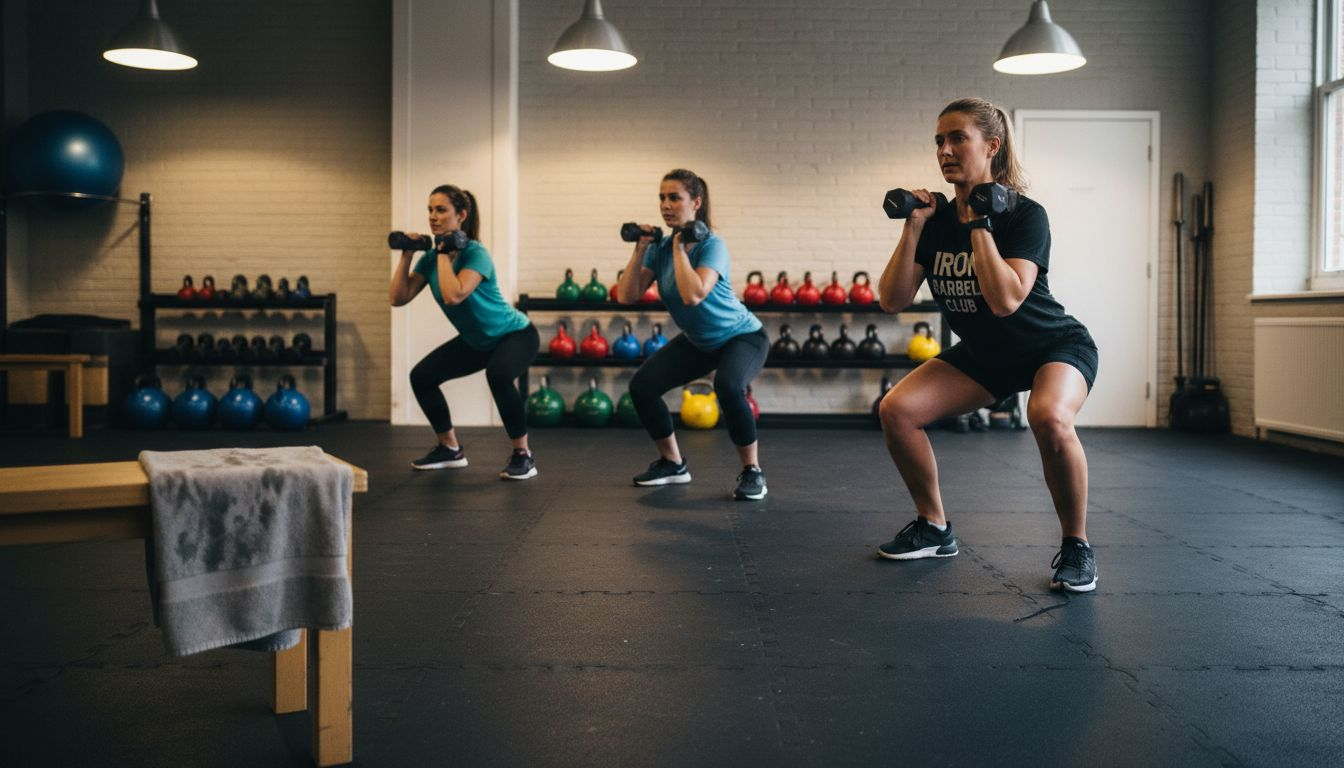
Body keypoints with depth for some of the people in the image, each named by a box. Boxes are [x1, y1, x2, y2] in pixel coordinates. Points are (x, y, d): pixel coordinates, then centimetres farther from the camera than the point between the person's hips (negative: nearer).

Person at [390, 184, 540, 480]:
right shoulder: (430, 257, -6)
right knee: (422, 376, -2)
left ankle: (523, 455, -22)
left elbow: (453, 296, -42)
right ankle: (450, 449, 14)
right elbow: (399, 298, -10)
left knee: (498, 373, -38)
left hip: (515, 334, -8)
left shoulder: (476, 253, -27)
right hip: (476, 341, 8)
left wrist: (444, 254, -31)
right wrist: (406, 255, -14)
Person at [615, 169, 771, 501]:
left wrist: (679, 247, -32)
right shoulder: (660, 247, -8)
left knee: (728, 387, -37)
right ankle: (673, 463, 11)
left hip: (741, 336, -6)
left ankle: (752, 471, -16)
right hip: (697, 341, 6)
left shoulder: (712, 245, -26)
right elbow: (626, 296, -14)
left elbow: (693, 295, -42)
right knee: (642, 385, -10)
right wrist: (640, 249, -19)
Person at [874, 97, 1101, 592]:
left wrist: (979, 224, -31)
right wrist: (913, 228, -20)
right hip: (982, 353, 6)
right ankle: (934, 529, 8)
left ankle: (1076, 546, -15)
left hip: (1055, 347, -5)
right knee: (896, 410, -12)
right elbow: (892, 300, -13)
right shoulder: (937, 219, -7)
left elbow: (1005, 300, -37)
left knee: (1049, 418, -38)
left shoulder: (1024, 215, -23)